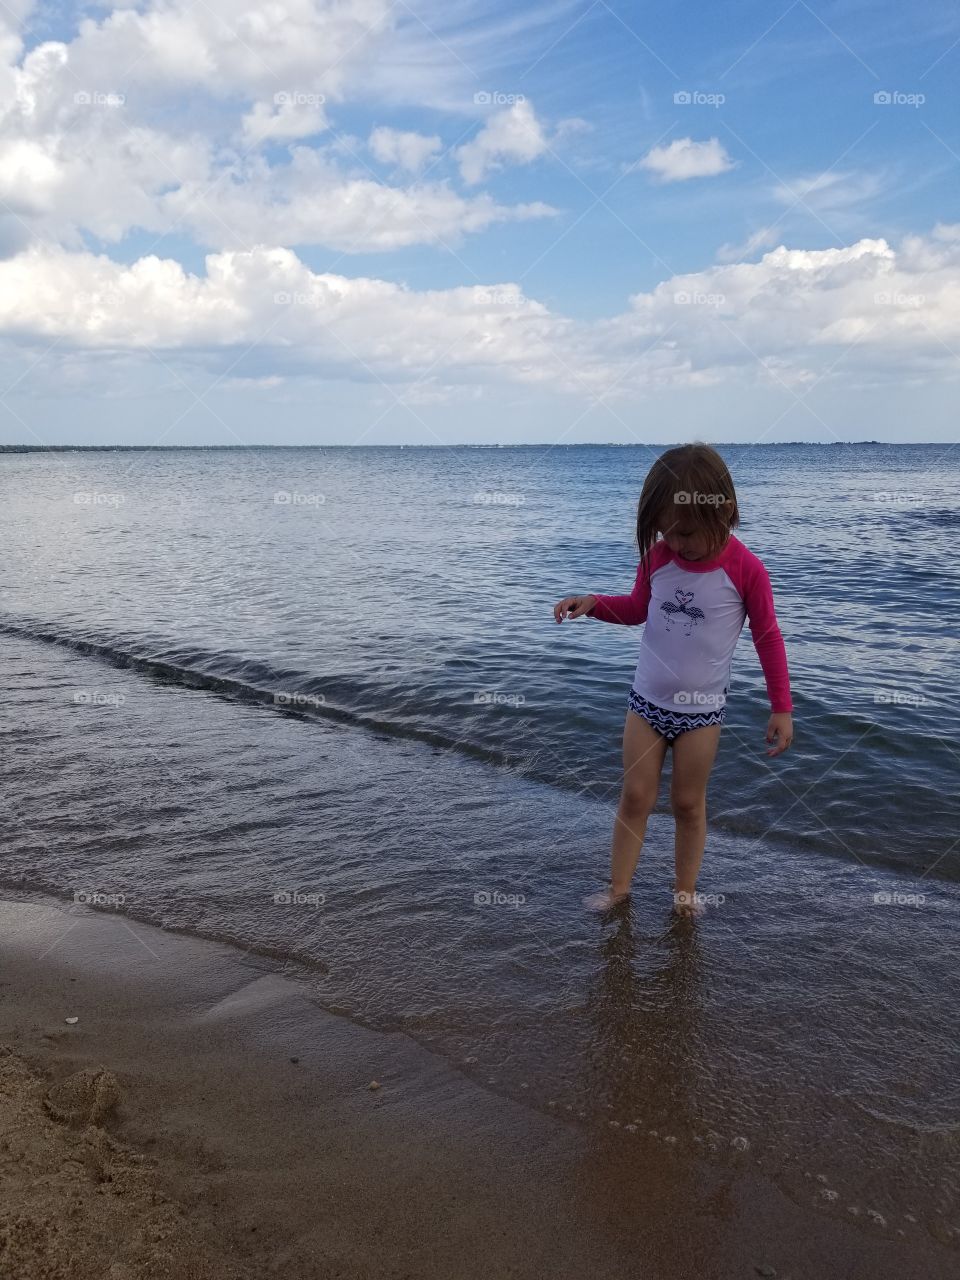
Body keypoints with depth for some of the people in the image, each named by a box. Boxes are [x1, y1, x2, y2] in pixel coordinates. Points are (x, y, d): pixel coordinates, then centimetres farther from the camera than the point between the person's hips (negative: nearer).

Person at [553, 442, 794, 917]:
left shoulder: (745, 569, -16)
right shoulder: (656, 557, -6)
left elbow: (768, 637, -6)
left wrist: (781, 708, -6)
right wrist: (592, 603, -8)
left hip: (702, 709, -2)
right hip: (646, 699, 3)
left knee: (688, 804, 10)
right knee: (634, 796, 8)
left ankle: (684, 891, 27)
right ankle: (618, 886, 22)